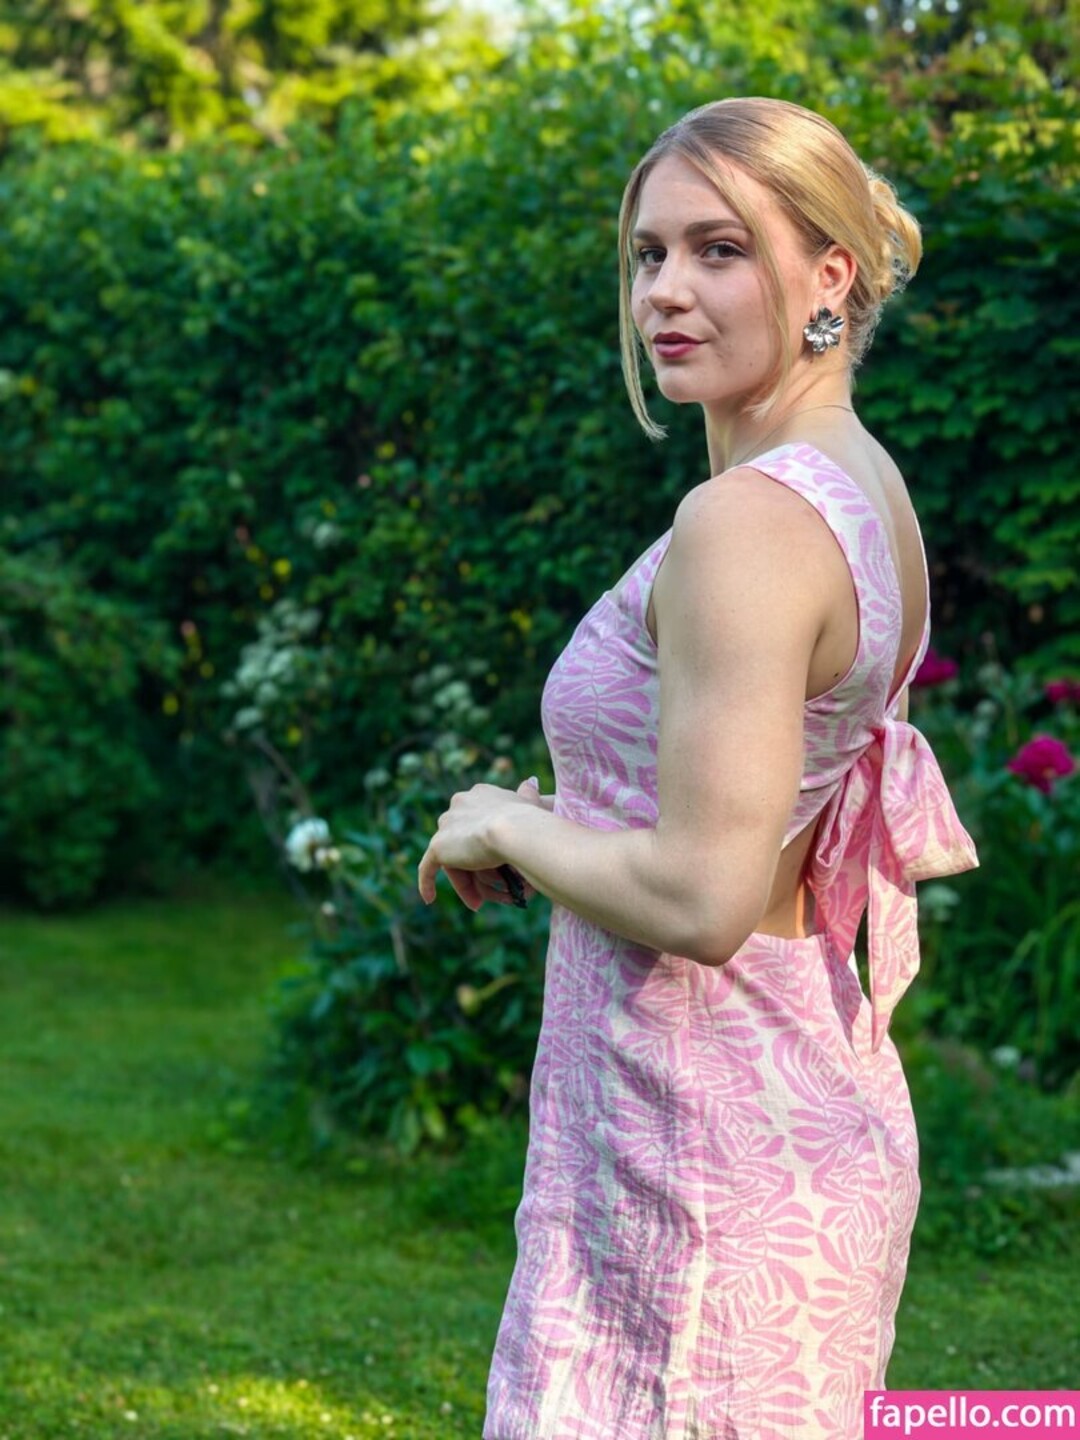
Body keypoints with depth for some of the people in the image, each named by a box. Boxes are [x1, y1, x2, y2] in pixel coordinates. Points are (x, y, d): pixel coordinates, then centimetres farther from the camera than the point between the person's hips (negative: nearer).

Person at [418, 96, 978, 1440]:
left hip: (701, 1139, -10)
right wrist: (574, 821, 14)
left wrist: (508, 830, -9)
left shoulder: (745, 522, -20)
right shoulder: (868, 497, 10)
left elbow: (703, 900, -25)